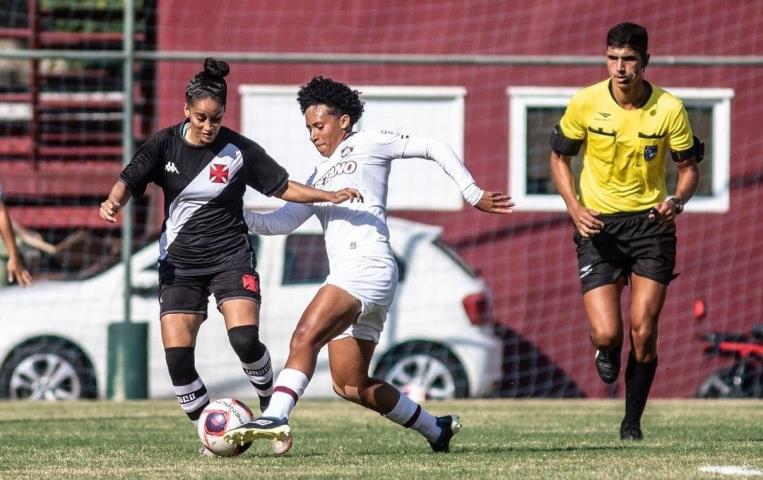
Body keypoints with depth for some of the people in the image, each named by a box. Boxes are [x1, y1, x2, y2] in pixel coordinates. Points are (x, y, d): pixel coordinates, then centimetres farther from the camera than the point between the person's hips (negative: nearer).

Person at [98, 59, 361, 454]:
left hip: (230, 258, -2)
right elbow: (130, 179, -7)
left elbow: (282, 186, 3)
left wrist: (329, 196, -9)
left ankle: (271, 406, 6)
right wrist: (113, 202, -29)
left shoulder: (239, 151, -5)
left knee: (245, 339, -22)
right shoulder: (165, 144, -3)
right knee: (177, 355, -10)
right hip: (180, 262, 2)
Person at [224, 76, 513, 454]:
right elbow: (281, 221, 20)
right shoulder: (319, 178, 29)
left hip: (368, 264, -9)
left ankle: (276, 418, -44)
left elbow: (434, 149, 9)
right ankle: (436, 428, 22)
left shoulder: (366, 145, 9)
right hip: (345, 274, 9)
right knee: (350, 385, 10)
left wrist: (473, 195, 3)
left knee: (306, 336, -28)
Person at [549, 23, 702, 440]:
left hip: (650, 222, 0)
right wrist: (575, 208, -10)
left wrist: (678, 200, -17)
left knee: (643, 334, -6)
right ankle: (608, 353, 28)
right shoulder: (585, 104, -8)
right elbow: (560, 157, 6)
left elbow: (689, 166, 4)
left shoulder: (670, 109, -8)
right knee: (606, 334, -12)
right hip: (599, 225, 0)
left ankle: (632, 422, 14)